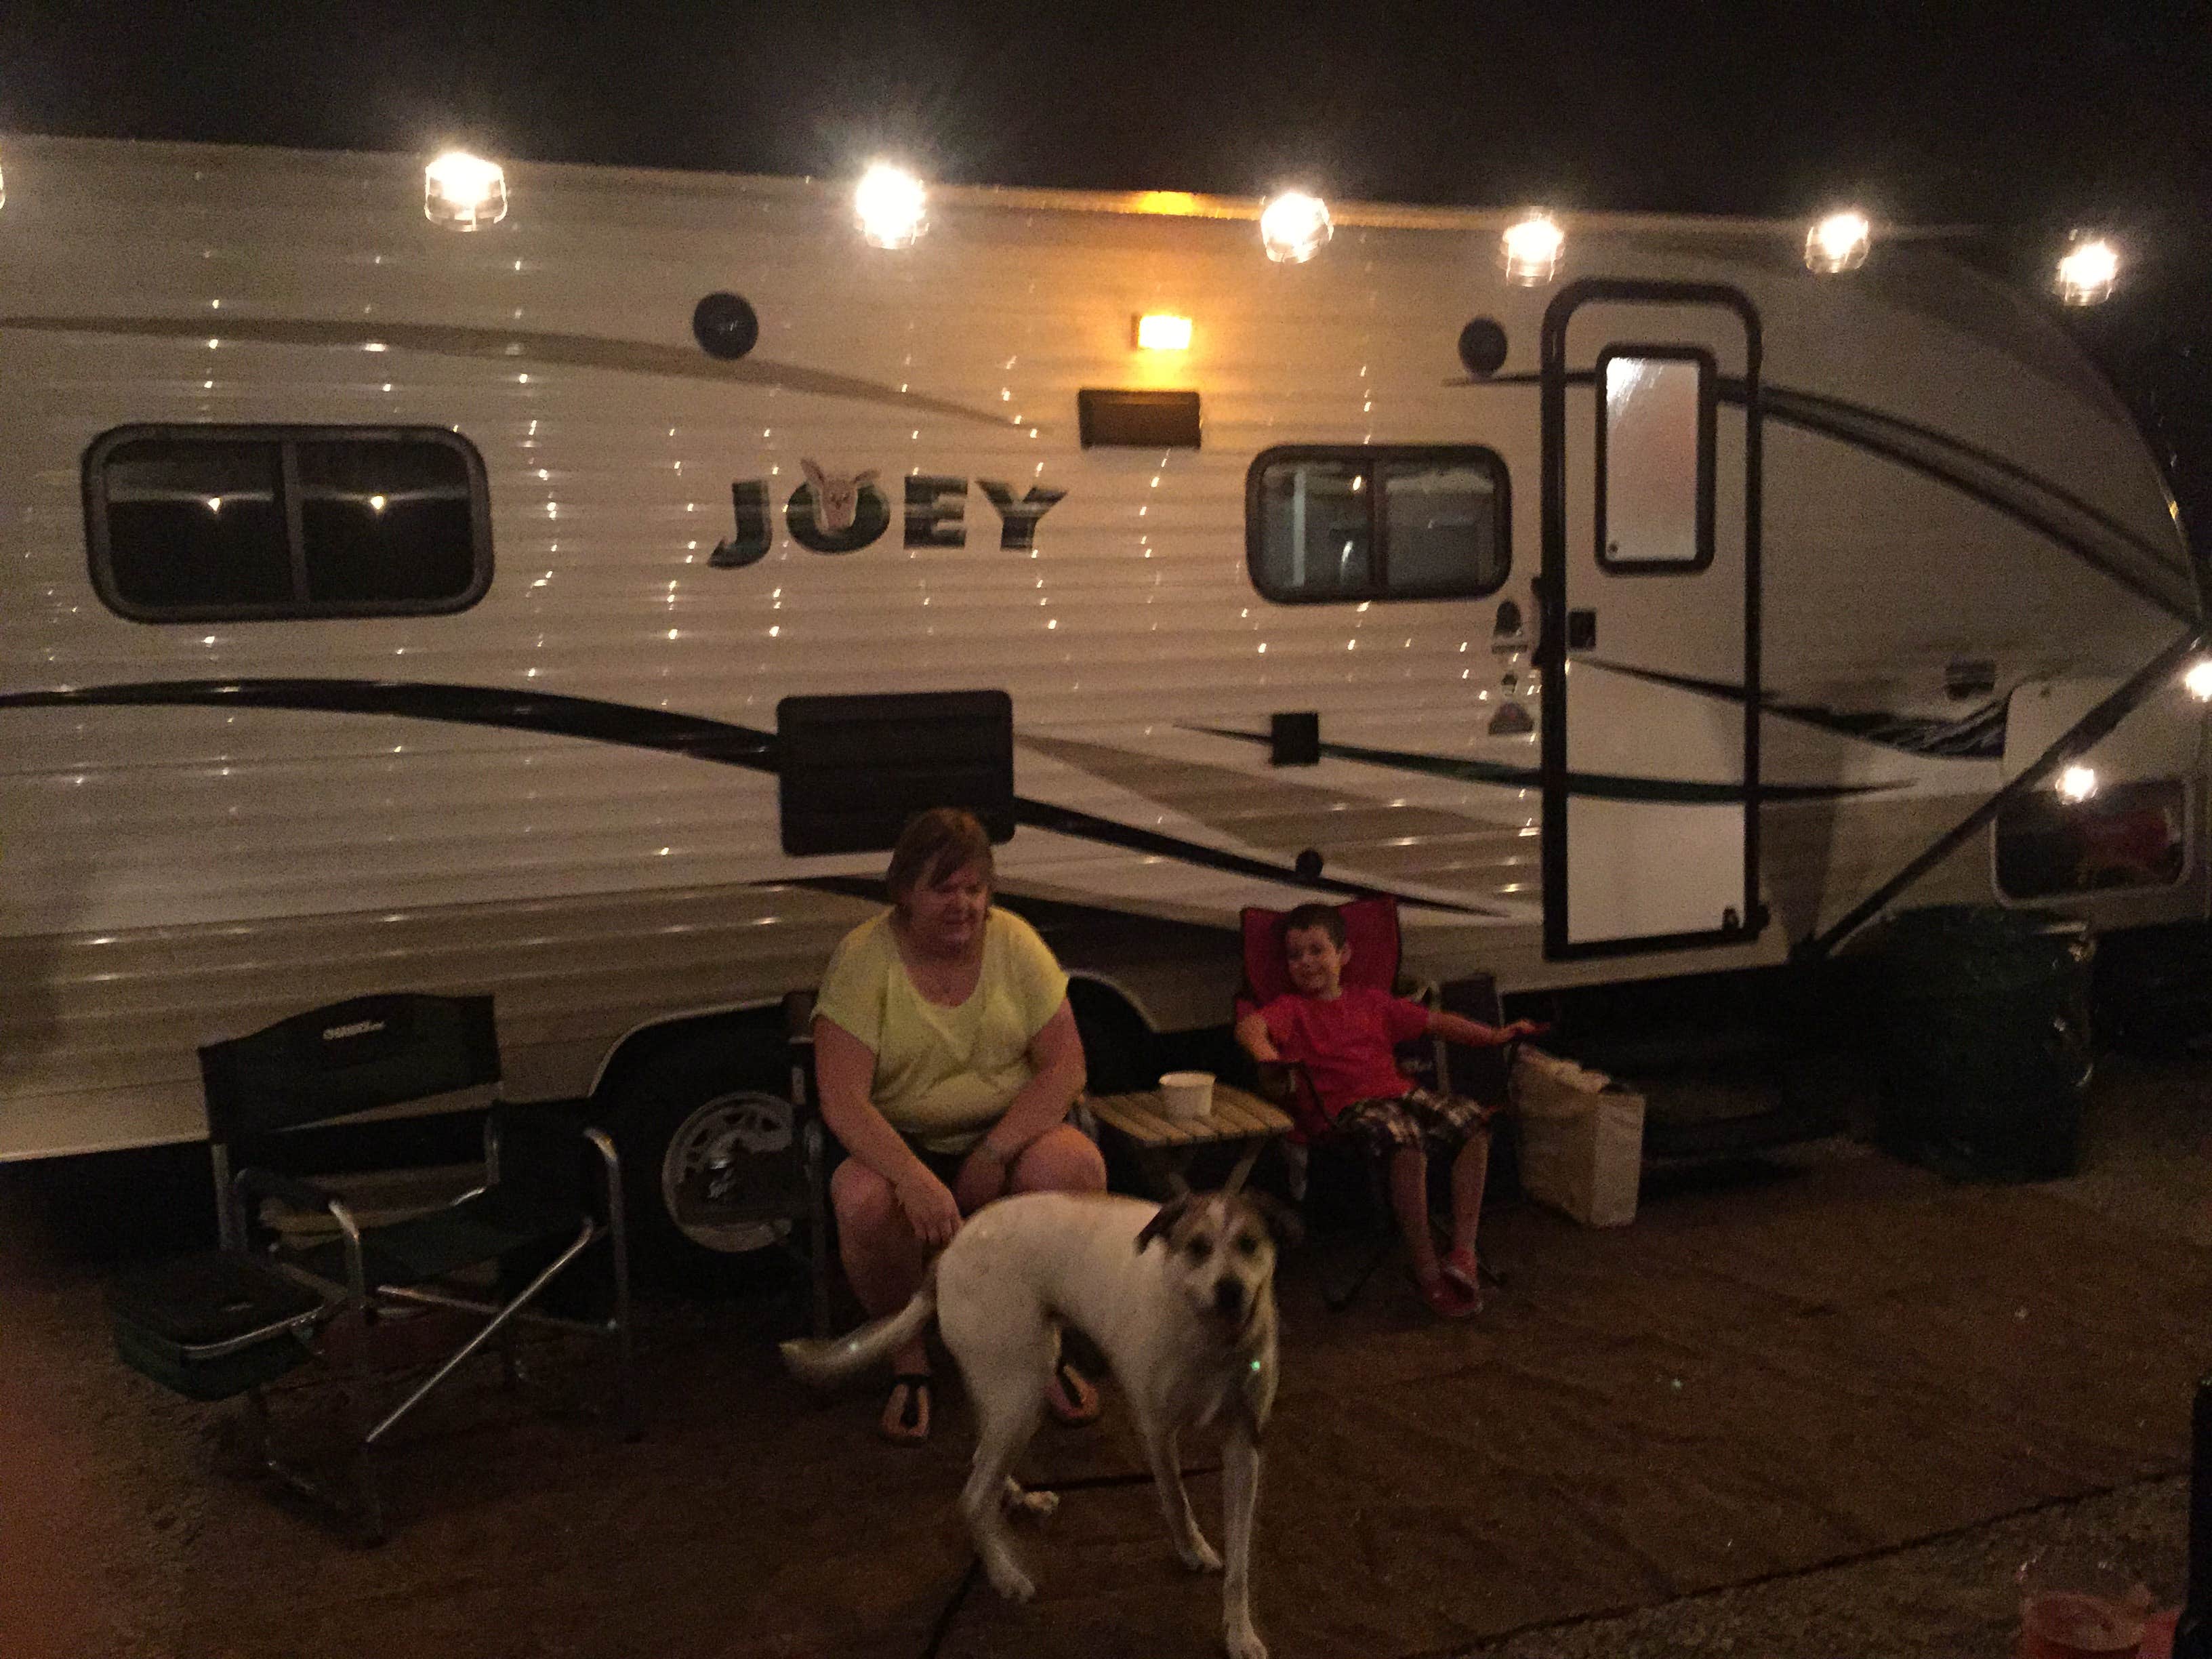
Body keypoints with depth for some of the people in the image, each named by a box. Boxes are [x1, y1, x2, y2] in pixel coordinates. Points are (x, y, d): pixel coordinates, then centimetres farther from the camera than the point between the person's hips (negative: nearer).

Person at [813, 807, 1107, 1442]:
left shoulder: (1014, 942, -3)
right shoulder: (864, 958, -10)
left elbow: (1065, 1066, -7)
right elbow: (842, 1100, -18)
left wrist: (994, 1155, -19)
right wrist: (915, 1178, -33)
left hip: (1010, 1131, 2)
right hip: (903, 1144, -1)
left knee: (1076, 1168, -29)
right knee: (862, 1200, -34)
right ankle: (908, 1360, -4)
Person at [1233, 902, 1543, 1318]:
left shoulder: (1370, 1001, 26)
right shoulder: (1292, 1008, 11)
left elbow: (1433, 1021, 26)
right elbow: (1249, 1025, -10)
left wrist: (1495, 1034, 17)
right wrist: (1266, 1053, -33)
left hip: (1404, 1092, 6)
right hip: (1351, 1107, -6)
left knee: (1474, 1124, -20)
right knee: (1407, 1146, -36)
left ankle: (1463, 1250, -17)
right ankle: (1426, 1269, -24)